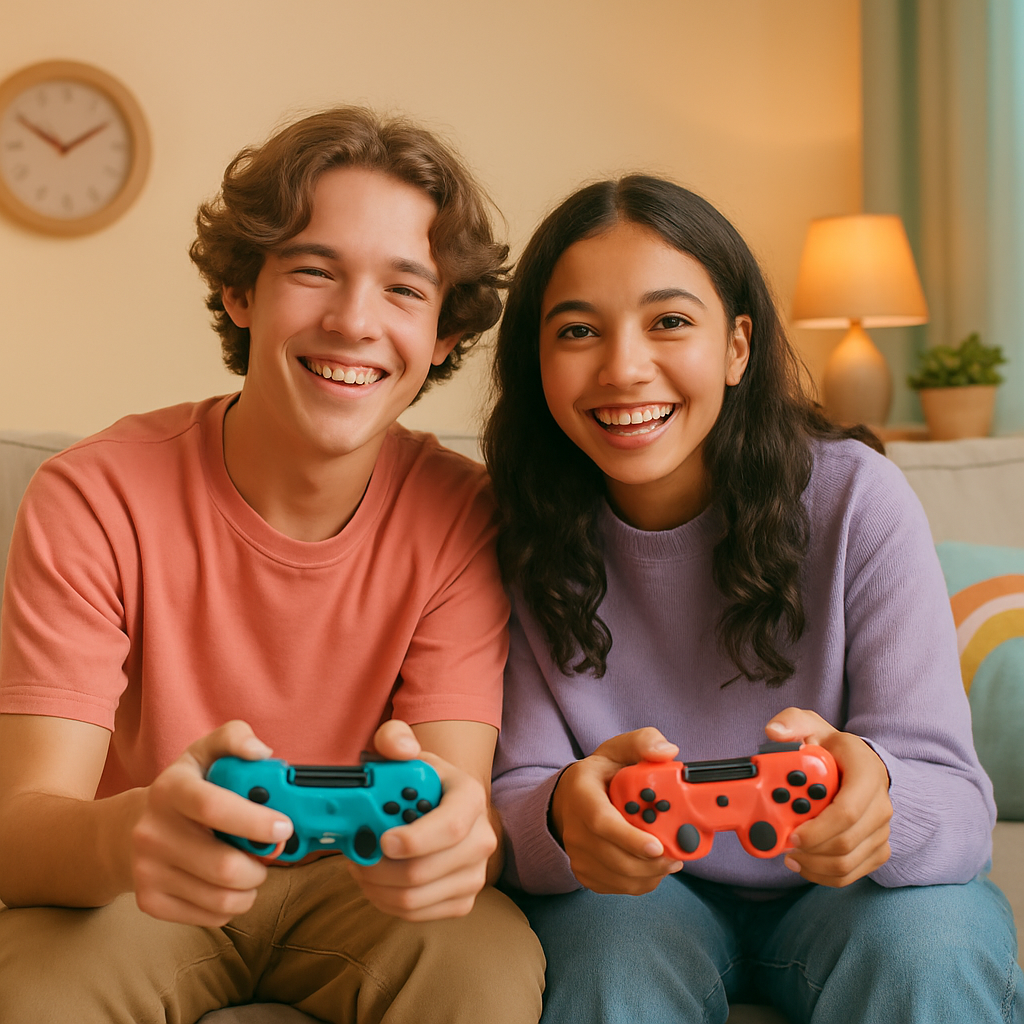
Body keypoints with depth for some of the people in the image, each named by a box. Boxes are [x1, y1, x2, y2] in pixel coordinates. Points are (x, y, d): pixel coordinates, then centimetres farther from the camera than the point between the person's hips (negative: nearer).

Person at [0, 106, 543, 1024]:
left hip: (357, 878, 1)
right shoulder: (95, 499, -17)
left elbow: (464, 794, -19)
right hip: (132, 888, -1)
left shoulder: (458, 515, -13)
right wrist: (124, 835, -49)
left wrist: (454, 834, -46)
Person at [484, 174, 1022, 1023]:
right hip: (635, 891, 0)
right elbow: (511, 802, -16)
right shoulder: (527, 535, -12)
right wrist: (564, 818, -41)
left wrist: (875, 796, -45)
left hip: (847, 888, 0)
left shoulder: (854, 499, -17)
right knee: (612, 951, -32)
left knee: (927, 950, -31)